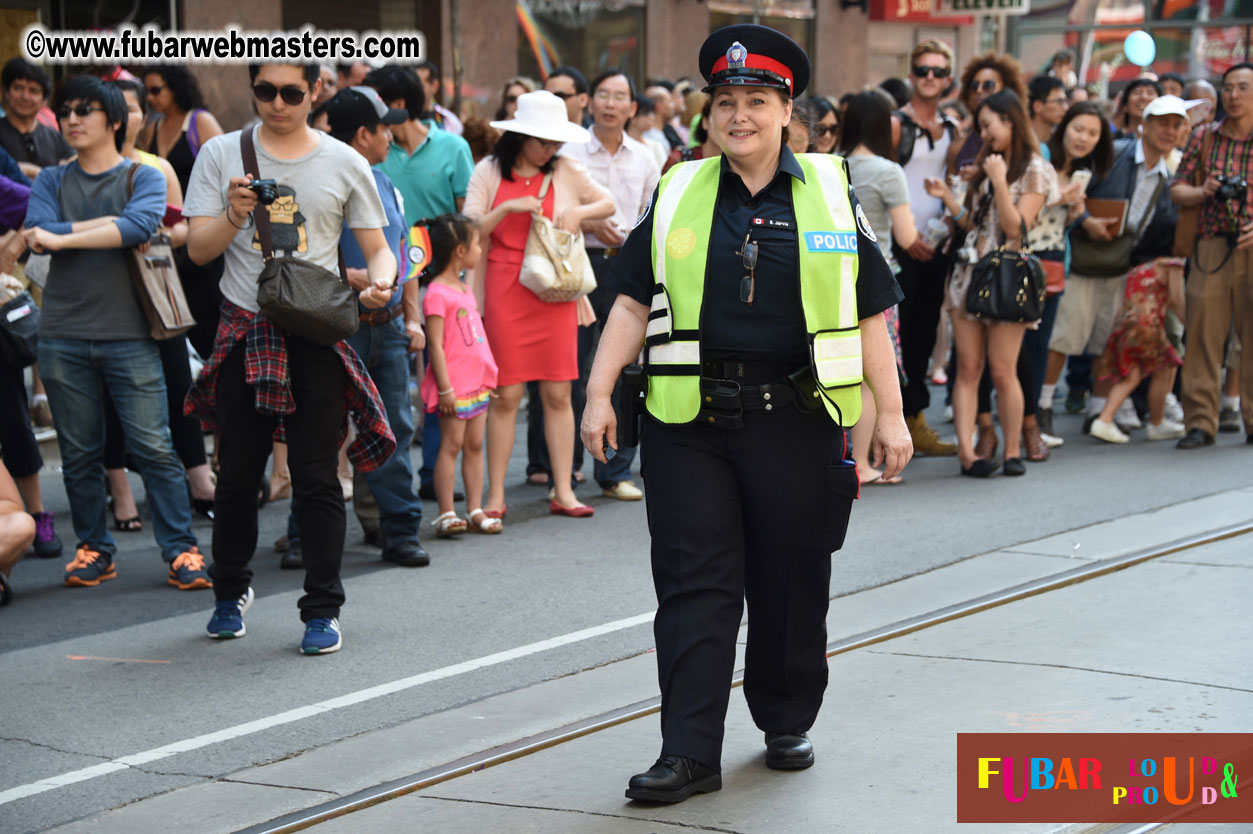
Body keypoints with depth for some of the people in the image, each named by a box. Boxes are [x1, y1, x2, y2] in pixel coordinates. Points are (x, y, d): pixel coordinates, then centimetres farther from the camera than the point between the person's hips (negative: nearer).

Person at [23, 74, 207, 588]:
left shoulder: (143, 177, 5)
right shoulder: (51, 182, 12)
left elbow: (140, 226, -16)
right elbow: (38, 234, -6)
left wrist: (64, 237, -14)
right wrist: (108, 223, -10)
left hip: (129, 335, -2)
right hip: (63, 339, 3)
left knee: (155, 448, -5)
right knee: (80, 453, 6)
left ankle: (181, 550, -1)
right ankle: (93, 550, 16)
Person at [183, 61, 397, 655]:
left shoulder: (344, 163, 5)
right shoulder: (222, 155, 5)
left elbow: (377, 249, 7)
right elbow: (198, 250, 2)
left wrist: (380, 280, -15)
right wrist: (233, 216, -17)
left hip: (317, 333, -1)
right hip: (244, 331, 1)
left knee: (317, 477, -3)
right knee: (238, 473, 8)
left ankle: (322, 610, 5)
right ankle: (231, 590, 28)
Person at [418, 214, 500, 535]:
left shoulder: (465, 289, 15)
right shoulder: (437, 293, -13)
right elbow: (436, 345, -16)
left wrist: (490, 376, 21)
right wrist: (445, 388, -19)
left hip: (478, 382, 8)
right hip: (455, 385, -8)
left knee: (474, 445, 8)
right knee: (451, 445, -6)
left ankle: (475, 510, 11)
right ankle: (446, 513, -3)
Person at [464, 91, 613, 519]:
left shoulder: (565, 171, 7)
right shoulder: (488, 173, 3)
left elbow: (609, 203, 17)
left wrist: (580, 212, -3)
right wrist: (507, 208, -15)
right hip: (505, 289, -2)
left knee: (558, 394, 1)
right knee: (506, 395, -2)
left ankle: (563, 492, 7)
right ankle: (495, 496, 5)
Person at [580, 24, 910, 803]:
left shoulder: (830, 193, 4)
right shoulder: (678, 194, 7)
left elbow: (870, 313, 4)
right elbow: (634, 303, 8)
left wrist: (891, 414, 1)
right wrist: (600, 394, 0)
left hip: (797, 423, 0)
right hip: (690, 423, 1)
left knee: (792, 585, 10)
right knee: (693, 589, -2)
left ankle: (787, 723, 29)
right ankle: (690, 752, 0)